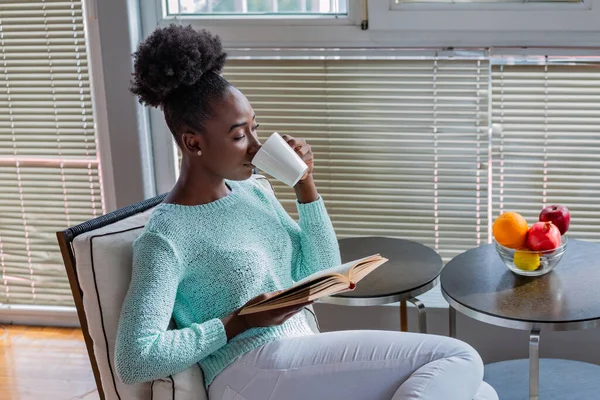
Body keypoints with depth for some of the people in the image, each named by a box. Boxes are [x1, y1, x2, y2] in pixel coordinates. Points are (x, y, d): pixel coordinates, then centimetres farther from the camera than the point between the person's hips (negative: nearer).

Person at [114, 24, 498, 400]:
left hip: (301, 355, 8)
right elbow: (134, 360, -16)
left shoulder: (252, 190, 11)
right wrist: (237, 324, -17)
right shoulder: (166, 236, -11)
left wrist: (306, 186, 1)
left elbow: (322, 273, 13)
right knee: (458, 359, -18)